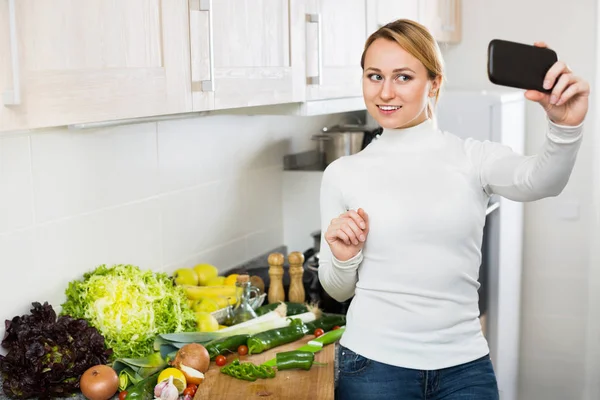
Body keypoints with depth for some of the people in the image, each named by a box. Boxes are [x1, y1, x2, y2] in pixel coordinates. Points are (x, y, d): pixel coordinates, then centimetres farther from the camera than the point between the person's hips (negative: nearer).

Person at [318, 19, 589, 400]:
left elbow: (540, 181, -24)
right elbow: (338, 289, 8)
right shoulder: (342, 174, 0)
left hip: (464, 367, 0)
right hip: (373, 364, 0)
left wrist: (566, 127, -42)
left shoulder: (474, 158, -2)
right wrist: (342, 257, -12)